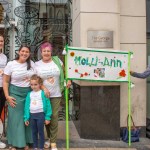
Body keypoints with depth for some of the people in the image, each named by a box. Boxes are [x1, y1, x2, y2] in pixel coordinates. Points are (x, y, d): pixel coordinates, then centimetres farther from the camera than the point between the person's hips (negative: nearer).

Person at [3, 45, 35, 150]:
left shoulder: (32, 63, 5)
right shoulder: (11, 64, -4)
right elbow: (5, 81, -2)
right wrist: (7, 96, -9)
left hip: (29, 93, 3)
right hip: (15, 94, -3)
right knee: (15, 118, 2)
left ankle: (26, 141, 21)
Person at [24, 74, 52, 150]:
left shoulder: (43, 93, -7)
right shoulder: (29, 94, 5)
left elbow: (48, 105, -7)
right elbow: (27, 106, 8)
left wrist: (47, 117, -9)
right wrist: (26, 118, 5)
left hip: (40, 114, -4)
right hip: (32, 115, 4)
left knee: (41, 132, 4)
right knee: (34, 132, 14)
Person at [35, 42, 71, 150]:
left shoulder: (57, 60, 0)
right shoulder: (37, 64, -1)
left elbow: (65, 71, 14)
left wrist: (69, 80, 4)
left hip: (56, 95, -1)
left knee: (54, 117, -4)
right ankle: (50, 138, 28)